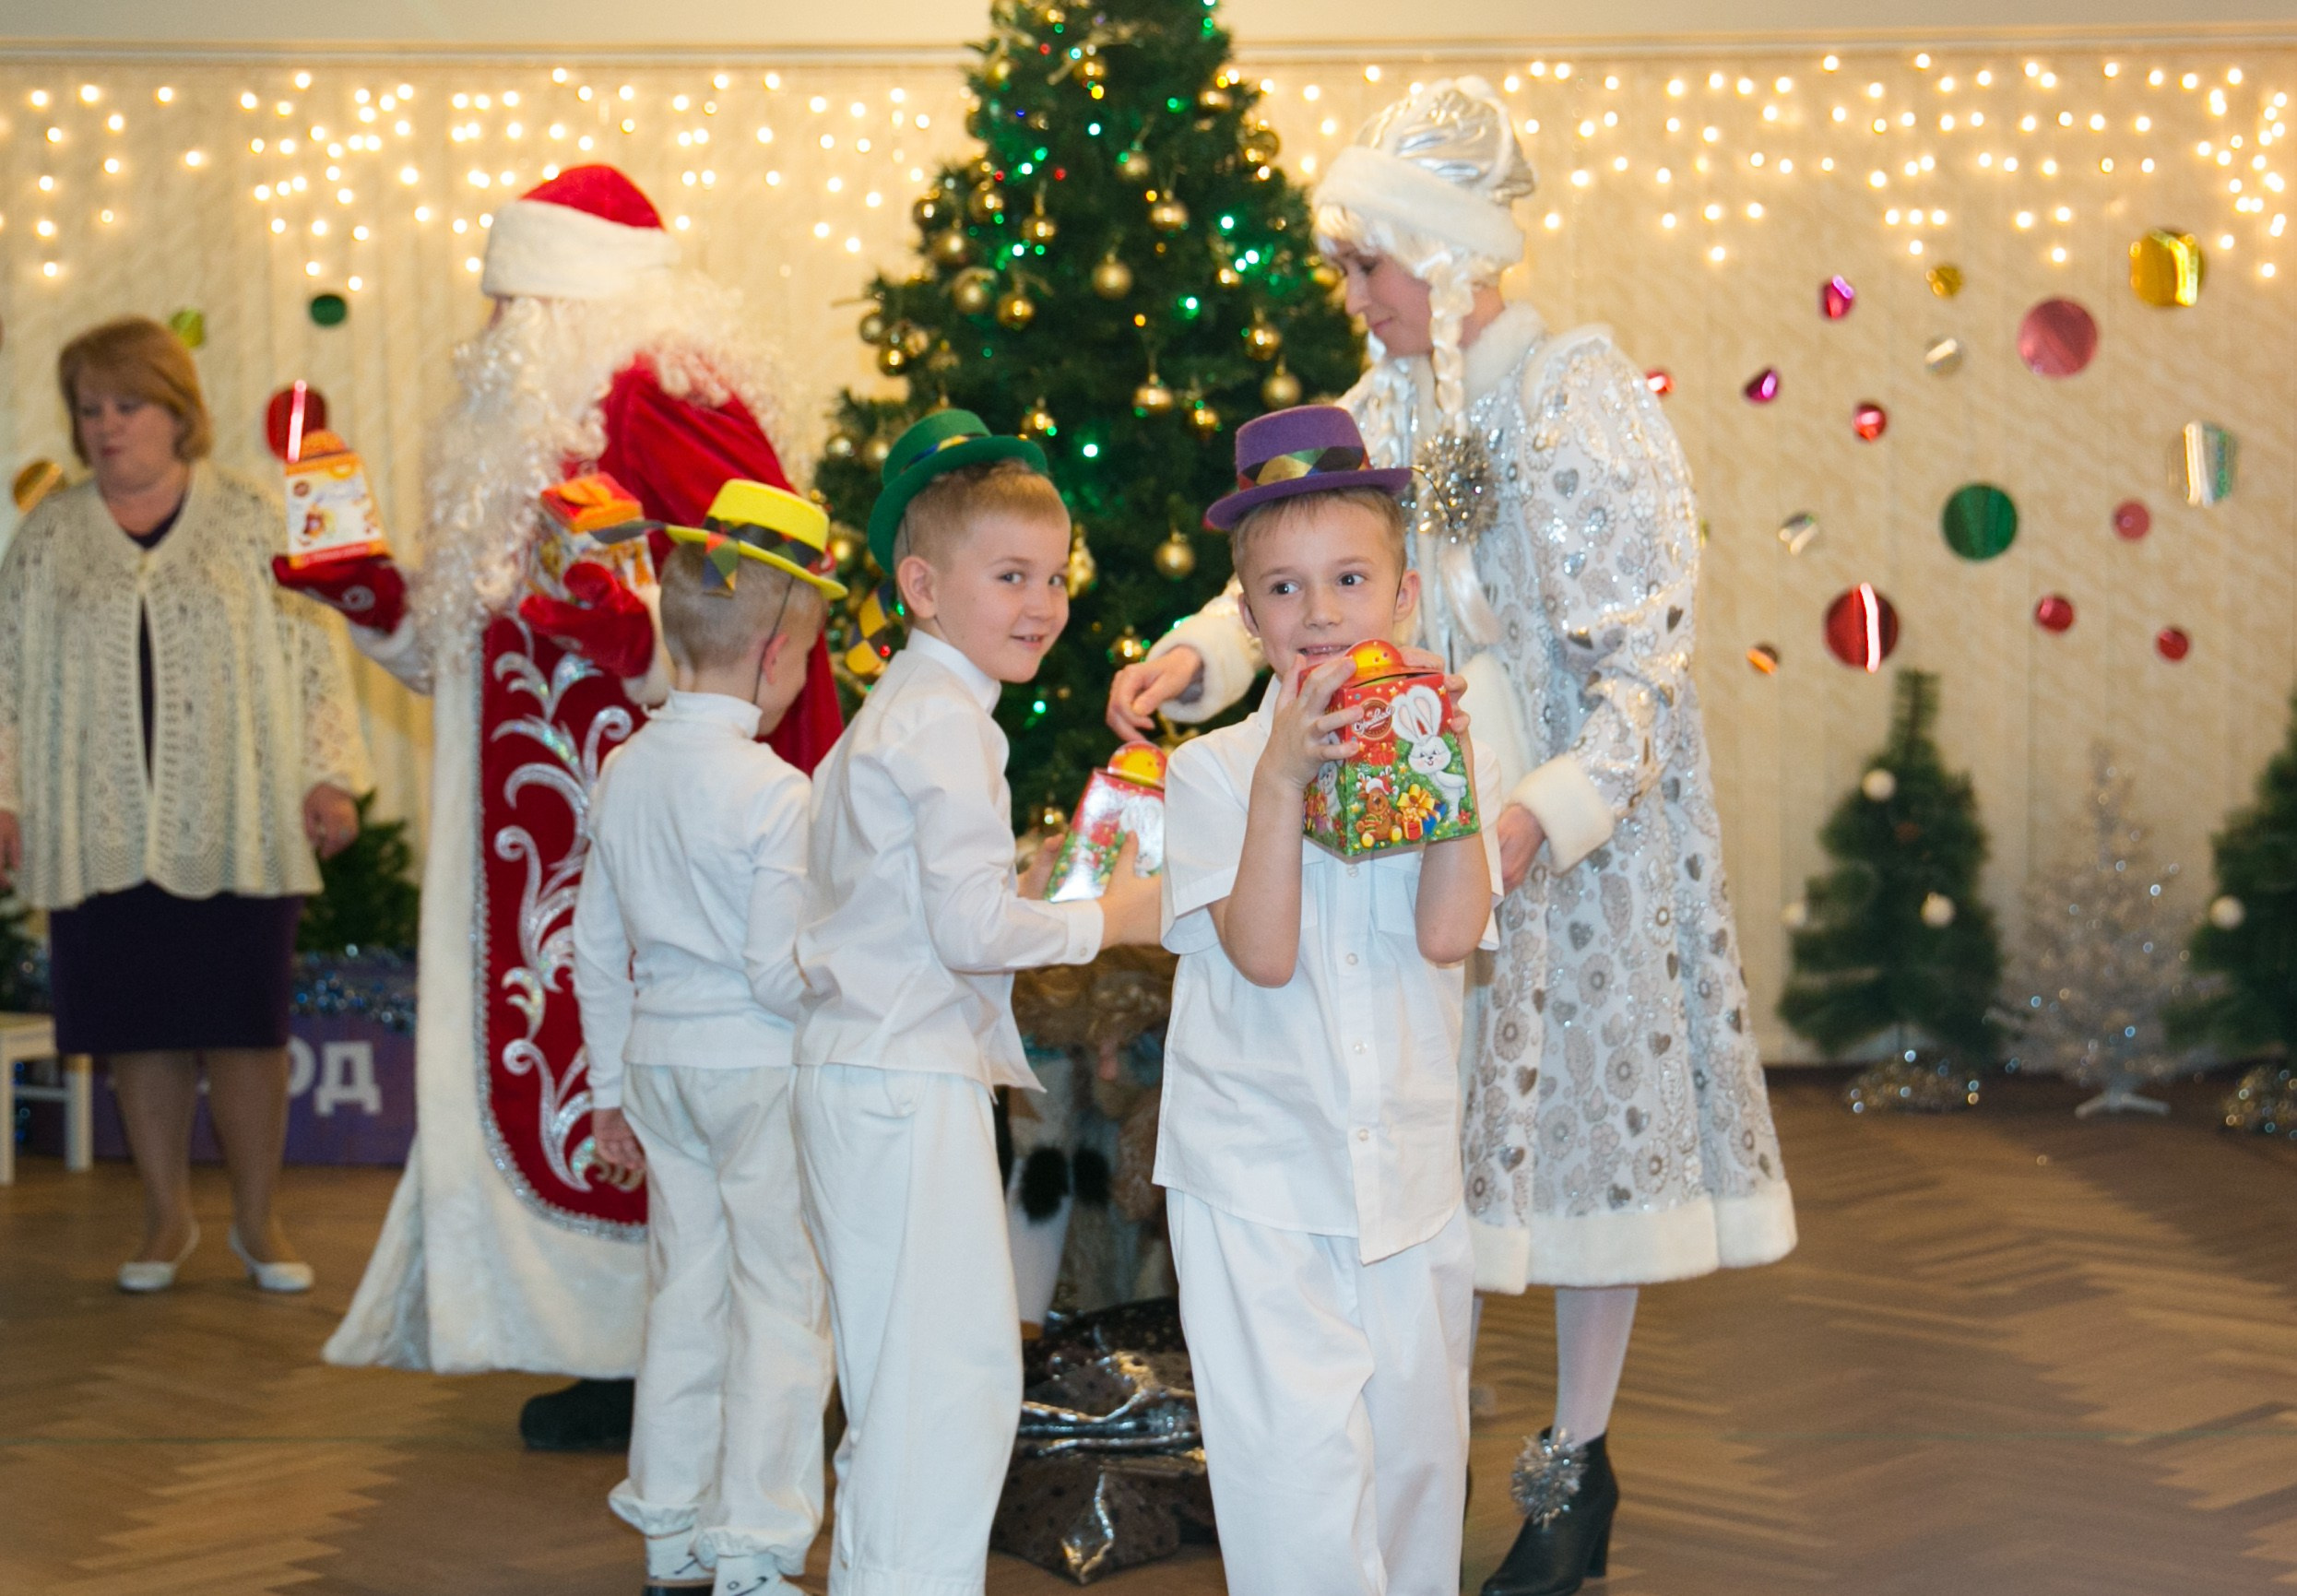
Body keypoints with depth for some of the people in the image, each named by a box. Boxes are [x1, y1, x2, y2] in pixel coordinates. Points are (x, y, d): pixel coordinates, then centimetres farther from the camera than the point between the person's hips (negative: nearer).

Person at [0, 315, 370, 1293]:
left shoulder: (252, 520, 4)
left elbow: (316, 653, 3)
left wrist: (328, 777, -4)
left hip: (234, 826, -2)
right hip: (104, 833, 2)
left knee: (243, 1024, -1)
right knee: (136, 1026, 5)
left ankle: (258, 1220, 12)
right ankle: (167, 1217, 18)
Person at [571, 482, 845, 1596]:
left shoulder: (622, 771, 4)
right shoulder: (774, 793, -18)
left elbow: (596, 944, 11)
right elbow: (780, 973, -20)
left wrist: (611, 1085, 20)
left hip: (656, 1055, 7)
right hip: (758, 1065, -7)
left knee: (684, 1286, 15)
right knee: (779, 1296, 2)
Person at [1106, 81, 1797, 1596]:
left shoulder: (1583, 397, -12)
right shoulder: (1384, 406, 6)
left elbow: (1645, 645, -15)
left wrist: (1554, 810, -27)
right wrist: (1199, 652, -11)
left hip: (1584, 820, -5)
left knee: (1583, 1098, 3)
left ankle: (1579, 1458, 16)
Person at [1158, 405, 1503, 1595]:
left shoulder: (1436, 752, 4)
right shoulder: (1214, 770, -3)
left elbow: (1449, 933, -11)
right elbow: (1262, 952, -15)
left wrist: (1451, 770, -15)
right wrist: (1283, 778, -22)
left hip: (1412, 1174, 3)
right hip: (1256, 1182, -3)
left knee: (1414, 1460, 11)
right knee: (1300, 1473, -11)